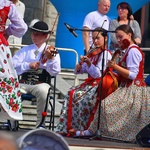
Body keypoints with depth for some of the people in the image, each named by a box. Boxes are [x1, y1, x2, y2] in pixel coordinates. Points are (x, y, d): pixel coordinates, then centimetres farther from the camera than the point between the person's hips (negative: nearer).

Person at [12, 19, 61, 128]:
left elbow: (54, 72, -4)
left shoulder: (51, 51, 10)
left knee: (43, 90, -38)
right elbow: (13, 64, 4)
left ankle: (41, 123, -23)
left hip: (41, 83, -2)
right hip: (23, 82, 2)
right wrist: (28, 65, -12)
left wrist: (50, 59, -22)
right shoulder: (26, 50, 18)